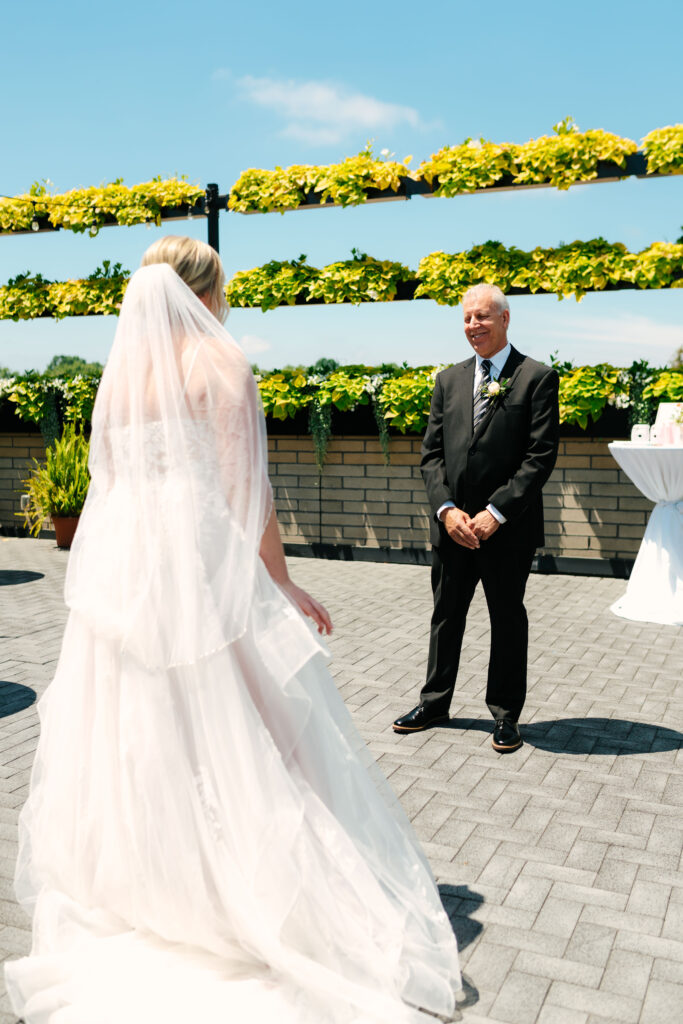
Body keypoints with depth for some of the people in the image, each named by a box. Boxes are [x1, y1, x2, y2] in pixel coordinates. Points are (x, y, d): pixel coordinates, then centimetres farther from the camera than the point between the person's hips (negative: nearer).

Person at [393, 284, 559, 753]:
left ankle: (506, 714, 24)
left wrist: (495, 512, -16)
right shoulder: (449, 380, 10)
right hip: (453, 524, 4)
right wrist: (447, 510, -8)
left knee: (508, 618, 9)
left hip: (508, 527, -4)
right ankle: (435, 702, 31)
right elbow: (432, 453, 6)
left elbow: (541, 456, -10)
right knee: (446, 615, 15)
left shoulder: (537, 377, -4)